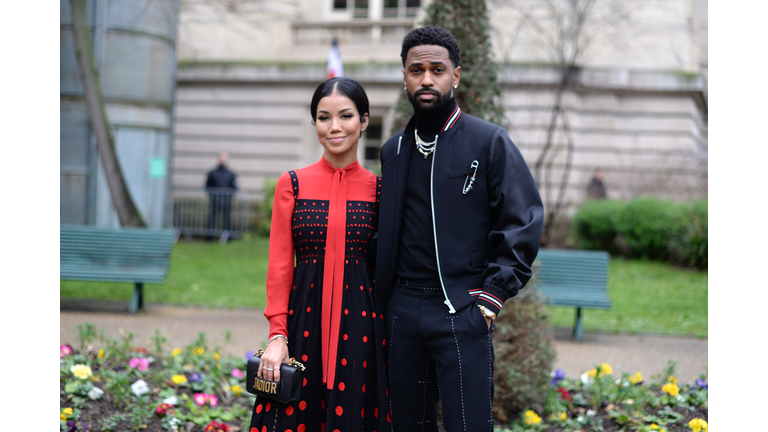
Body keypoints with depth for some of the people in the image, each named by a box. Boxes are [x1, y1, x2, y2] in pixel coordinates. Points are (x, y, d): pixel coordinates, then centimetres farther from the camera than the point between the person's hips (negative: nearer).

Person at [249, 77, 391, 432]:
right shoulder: (292, 184, 3)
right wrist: (278, 335, -6)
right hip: (304, 318, 0)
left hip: (359, 320, 0)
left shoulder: (378, 189, 4)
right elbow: (279, 266, 1)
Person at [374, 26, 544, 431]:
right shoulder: (393, 150, 13)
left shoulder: (490, 142, -2)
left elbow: (525, 220, -5)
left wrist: (492, 295, -10)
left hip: (462, 310, -5)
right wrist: (382, 302, 10)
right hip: (402, 310, 5)